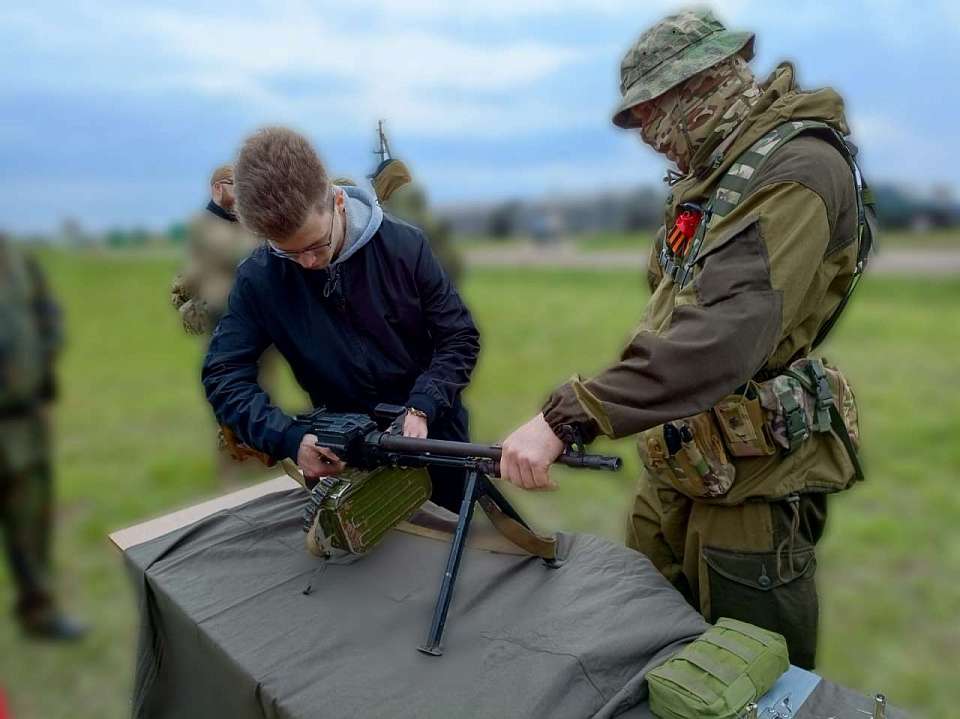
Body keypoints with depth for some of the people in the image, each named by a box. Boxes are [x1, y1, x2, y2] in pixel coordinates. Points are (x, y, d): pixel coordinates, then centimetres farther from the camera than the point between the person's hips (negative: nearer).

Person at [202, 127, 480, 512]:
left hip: (433, 435, 0)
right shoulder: (258, 279, -15)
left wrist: (421, 408, -26)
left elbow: (460, 338, -11)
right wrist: (291, 439, -26)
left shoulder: (404, 245, -17)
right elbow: (224, 376, -11)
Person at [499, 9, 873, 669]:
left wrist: (566, 418, -39)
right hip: (678, 463, 9)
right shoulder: (714, 170, 11)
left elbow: (728, 334, -35)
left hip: (751, 480, -8)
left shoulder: (798, 169, -20)